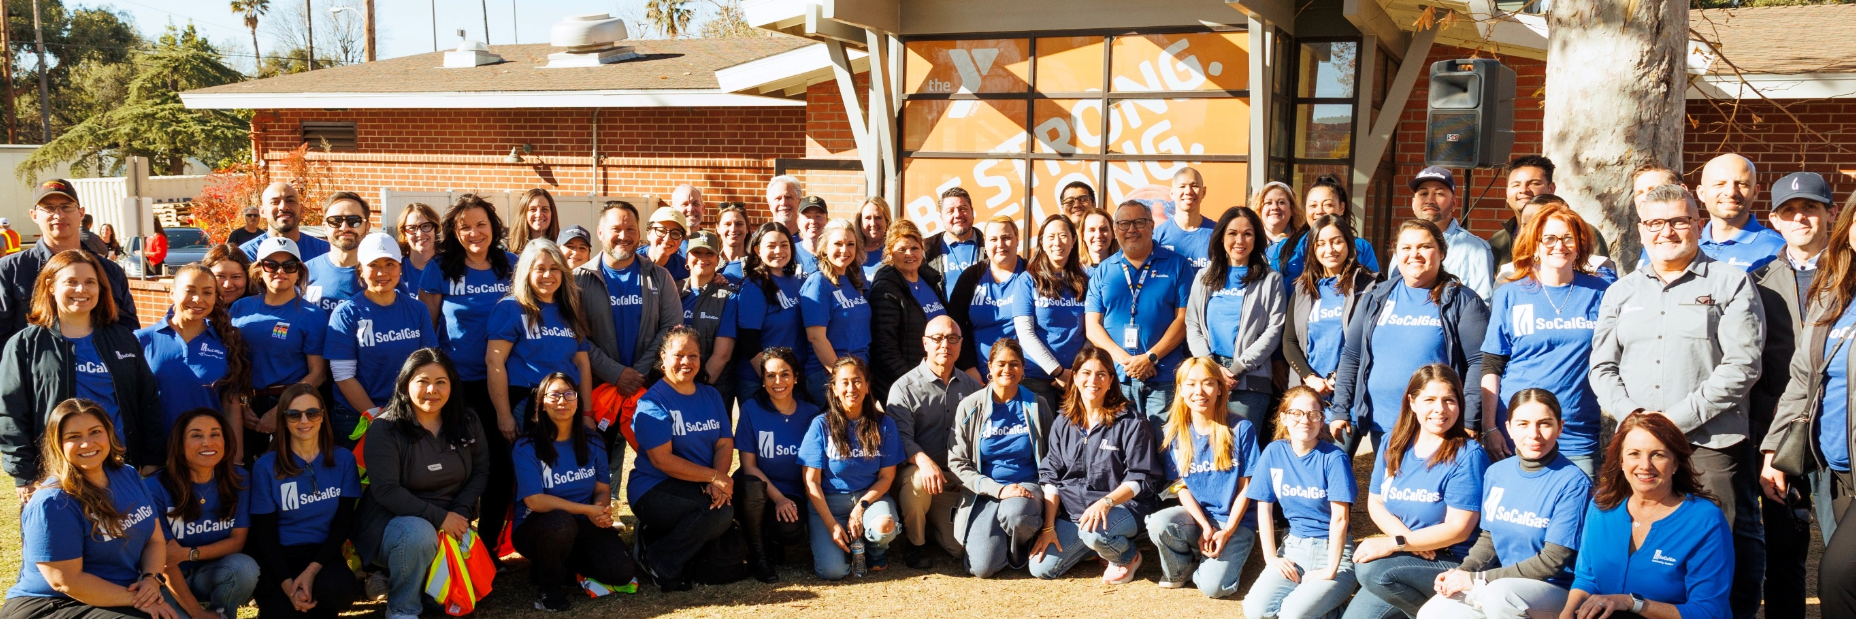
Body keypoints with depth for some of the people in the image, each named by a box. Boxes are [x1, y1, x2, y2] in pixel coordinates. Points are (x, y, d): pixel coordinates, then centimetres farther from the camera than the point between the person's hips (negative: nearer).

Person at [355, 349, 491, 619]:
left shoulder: (467, 422, 1)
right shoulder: (384, 429, -14)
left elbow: (481, 470, 5)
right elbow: (386, 491, -21)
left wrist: (461, 512, -13)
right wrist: (439, 517, -25)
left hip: (451, 523, 5)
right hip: (393, 521, -5)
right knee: (419, 533, -39)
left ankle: (396, 575, 16)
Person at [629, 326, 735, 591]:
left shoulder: (710, 396, 13)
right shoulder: (652, 401, -7)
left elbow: (725, 444, 3)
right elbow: (662, 459, -16)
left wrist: (718, 482, -17)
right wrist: (714, 477, -20)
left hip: (702, 488, 7)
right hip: (656, 490, -7)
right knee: (722, 512, -32)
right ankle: (660, 561, -12)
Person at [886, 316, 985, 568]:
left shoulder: (972, 386, 9)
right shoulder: (905, 387, -4)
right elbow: (901, 435, -16)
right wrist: (924, 461, -35)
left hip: (960, 480, 3)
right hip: (921, 470, -3)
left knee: (960, 546, -9)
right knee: (917, 478, -38)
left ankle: (933, 520, 27)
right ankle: (915, 543, -11)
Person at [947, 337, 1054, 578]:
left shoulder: (1037, 406, 7)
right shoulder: (970, 407, 2)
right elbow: (957, 463, -1)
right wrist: (999, 489, -13)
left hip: (1027, 485, 0)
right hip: (984, 493, 0)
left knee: (1015, 514, -38)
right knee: (982, 567, -21)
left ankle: (1020, 553, -1)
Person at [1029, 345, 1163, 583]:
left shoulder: (1131, 422, -5)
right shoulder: (1063, 424, 8)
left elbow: (1140, 479, -10)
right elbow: (1050, 477, 5)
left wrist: (1105, 502, -27)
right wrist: (1049, 527, -6)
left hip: (1123, 507, -5)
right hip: (1072, 509, 5)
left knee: (1093, 531, -38)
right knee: (1041, 568, -12)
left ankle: (1127, 556, -2)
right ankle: (1101, 544, 14)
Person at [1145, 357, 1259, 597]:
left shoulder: (1241, 429, -7)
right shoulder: (1176, 433, 1)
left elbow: (1245, 487, -5)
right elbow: (1182, 487, 1)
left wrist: (1227, 531, -15)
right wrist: (1205, 526, -14)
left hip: (1235, 521, -3)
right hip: (1195, 515, 3)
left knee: (1213, 587, -24)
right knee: (1158, 523, -31)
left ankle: (1228, 558, 11)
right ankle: (1179, 569, 1)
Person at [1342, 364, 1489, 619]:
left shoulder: (1467, 456, -13)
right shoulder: (1393, 444, 5)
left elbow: (1458, 529, -17)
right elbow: (1375, 503, 6)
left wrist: (1394, 543, -22)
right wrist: (1411, 540, -12)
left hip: (1451, 562, -6)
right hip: (1403, 560, 6)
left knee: (1370, 569, -28)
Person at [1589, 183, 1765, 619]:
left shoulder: (1730, 284, 3)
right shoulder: (1622, 292, 16)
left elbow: (1741, 365, -7)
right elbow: (1602, 366, 14)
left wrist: (1680, 417, -13)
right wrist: (1628, 413, -5)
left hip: (1709, 442, -4)